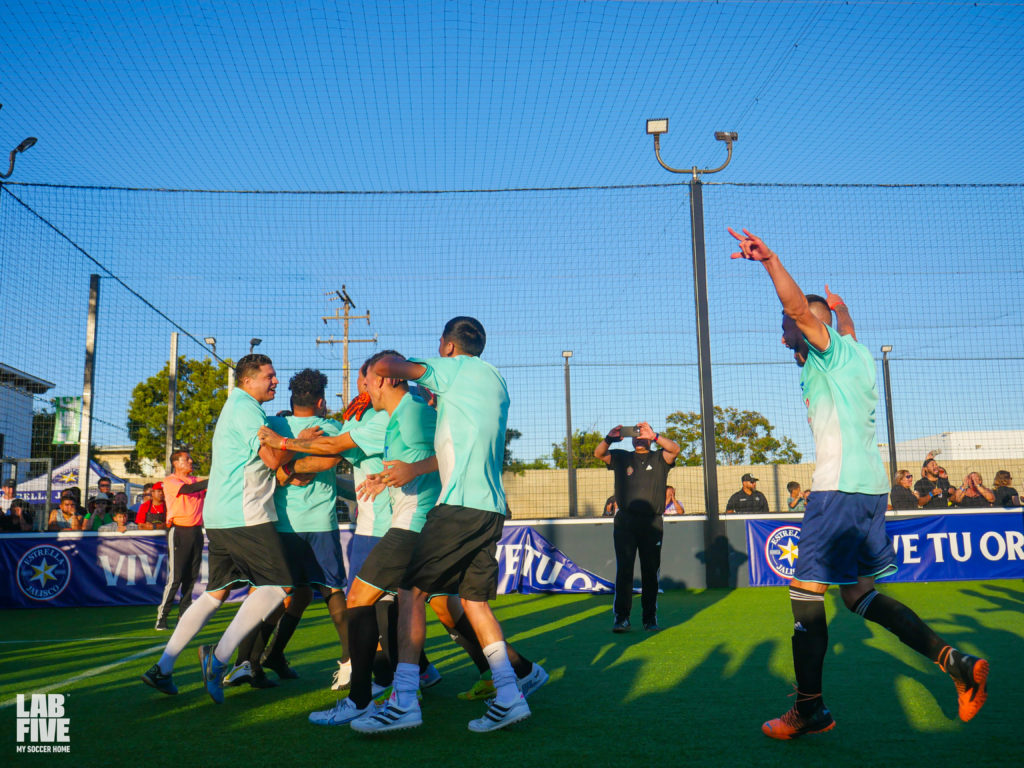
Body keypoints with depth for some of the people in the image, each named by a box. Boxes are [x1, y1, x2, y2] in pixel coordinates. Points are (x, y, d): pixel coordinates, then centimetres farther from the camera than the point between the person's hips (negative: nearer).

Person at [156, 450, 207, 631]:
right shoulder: (169, 481, 0)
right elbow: (187, 489, -17)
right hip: (178, 531, -6)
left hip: (196, 530, 6)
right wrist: (213, 480, -22)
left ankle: (184, 614, 14)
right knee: (175, 576, -7)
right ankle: (162, 616, 2)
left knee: (192, 576, 6)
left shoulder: (197, 481, 18)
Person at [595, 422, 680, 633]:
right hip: (625, 522, 0)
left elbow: (675, 449, -7)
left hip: (652, 523, 0)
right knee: (624, 570, -6)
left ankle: (650, 619, 11)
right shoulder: (621, 457, 16)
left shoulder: (659, 458, 12)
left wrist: (654, 436, -21)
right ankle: (621, 617, -5)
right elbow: (599, 453, 4)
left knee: (650, 571, 4)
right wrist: (609, 439, -15)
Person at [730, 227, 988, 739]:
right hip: (869, 485, 10)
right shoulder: (851, 354, 20)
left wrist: (769, 260, -27)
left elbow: (800, 308, -22)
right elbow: (847, 329, 45)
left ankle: (809, 710, 3)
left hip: (841, 486, -10)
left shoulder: (830, 351, -4)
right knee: (858, 594, 14)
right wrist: (839, 307, 61)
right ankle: (955, 662, 9)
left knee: (806, 592, -4)